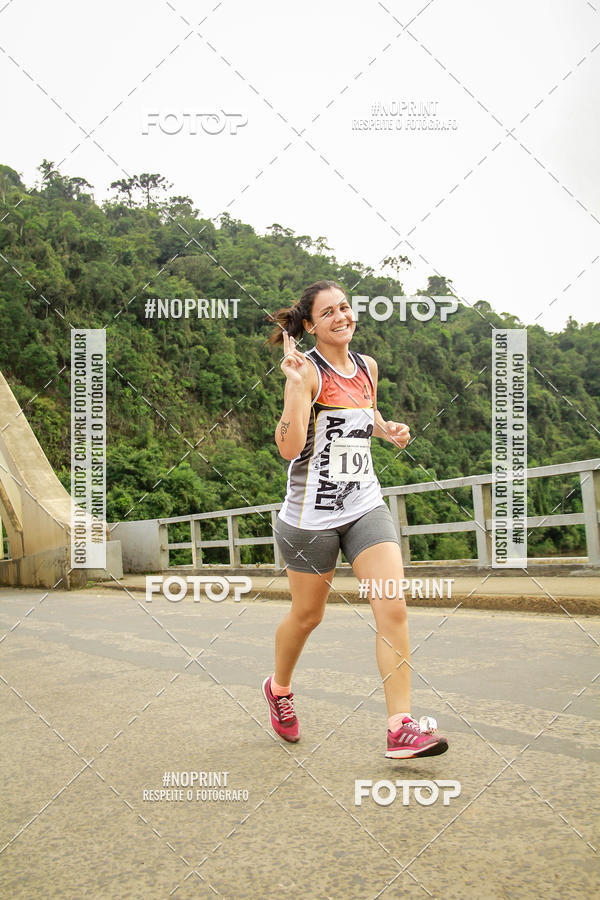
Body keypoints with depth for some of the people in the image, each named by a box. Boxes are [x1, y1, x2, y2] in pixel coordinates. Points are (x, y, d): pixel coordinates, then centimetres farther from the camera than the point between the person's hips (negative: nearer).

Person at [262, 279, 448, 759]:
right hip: (313, 512, -4)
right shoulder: (307, 370, -11)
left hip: (366, 505, 5)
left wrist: (389, 429, 8)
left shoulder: (367, 366, 9)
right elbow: (289, 447, -22)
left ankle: (401, 727, -4)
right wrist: (295, 382, -28)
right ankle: (279, 687, 41)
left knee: (393, 608, -10)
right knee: (307, 615, 12)